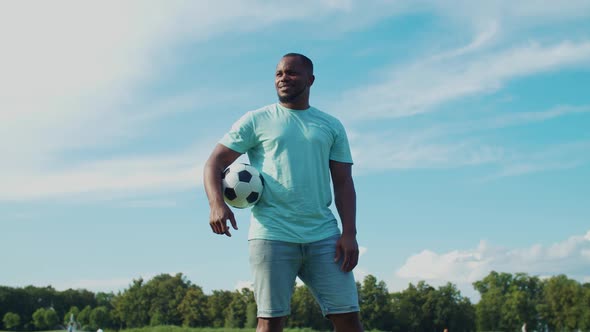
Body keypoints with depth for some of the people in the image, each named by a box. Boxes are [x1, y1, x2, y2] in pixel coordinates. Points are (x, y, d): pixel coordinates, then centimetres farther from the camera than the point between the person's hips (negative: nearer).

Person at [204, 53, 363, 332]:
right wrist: (216, 203, -16)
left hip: (324, 236, 2)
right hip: (271, 234, -2)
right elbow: (214, 163, 4)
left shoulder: (332, 126, 15)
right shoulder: (256, 120, 8)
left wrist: (349, 233, -1)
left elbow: (343, 183, 12)